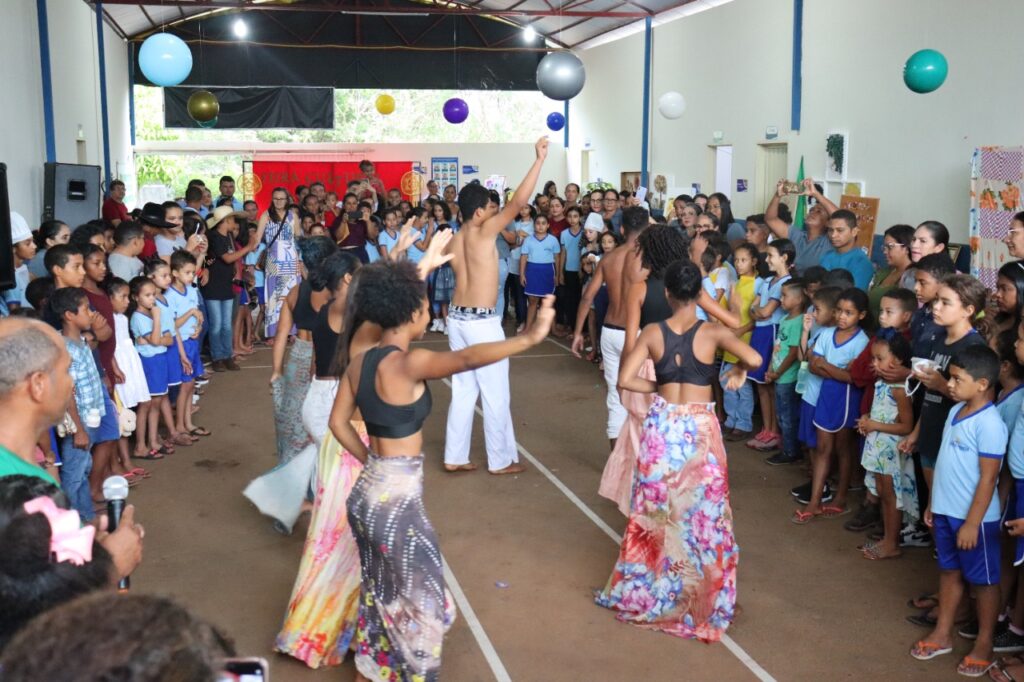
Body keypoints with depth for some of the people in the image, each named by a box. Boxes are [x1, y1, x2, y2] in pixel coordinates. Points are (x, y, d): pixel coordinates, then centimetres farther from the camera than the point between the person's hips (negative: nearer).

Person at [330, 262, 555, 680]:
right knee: (419, 600, 10)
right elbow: (465, 358, -39)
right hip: (397, 500, -8)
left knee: (380, 590, 26)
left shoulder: (359, 363, 3)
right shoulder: (407, 363, -22)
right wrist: (531, 338, -42)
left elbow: (339, 423, 10)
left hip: (368, 492, 8)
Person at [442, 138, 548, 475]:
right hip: (482, 322, -8)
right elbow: (519, 201, -17)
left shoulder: (454, 240, 10)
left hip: (457, 318, 8)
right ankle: (501, 460, 13)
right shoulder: (482, 231, -12)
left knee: (463, 389, 14)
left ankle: (455, 457, 19)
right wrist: (539, 159, -13)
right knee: (495, 393, 4)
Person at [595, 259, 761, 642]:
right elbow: (754, 359, -21)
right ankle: (705, 600, 20)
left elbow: (625, 380, -8)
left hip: (662, 426, 2)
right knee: (703, 514, 10)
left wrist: (659, 389, 7)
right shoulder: (713, 333, -9)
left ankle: (642, 591, 29)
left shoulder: (652, 333, -3)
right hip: (699, 430, -2)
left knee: (654, 512, 16)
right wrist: (738, 370, 1)